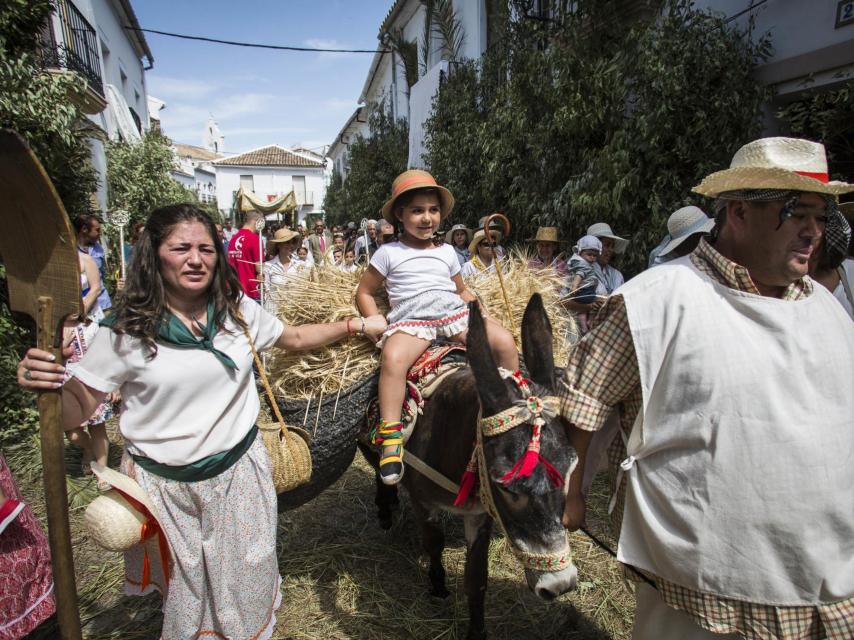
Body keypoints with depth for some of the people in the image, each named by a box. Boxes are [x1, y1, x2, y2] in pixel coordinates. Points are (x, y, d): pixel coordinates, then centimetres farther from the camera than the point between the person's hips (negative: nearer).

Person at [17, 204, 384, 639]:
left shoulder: (238, 310, -3)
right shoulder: (128, 331, -12)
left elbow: (293, 338, 12)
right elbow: (77, 409, -7)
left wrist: (355, 325, 6)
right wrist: (46, 384, -29)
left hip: (238, 472, 2)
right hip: (165, 484, -2)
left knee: (246, 585, 19)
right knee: (184, 592, 19)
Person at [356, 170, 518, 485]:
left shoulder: (447, 252, 20)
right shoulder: (389, 253, 9)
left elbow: (462, 290, 30)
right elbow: (364, 292, 11)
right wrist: (378, 325, -4)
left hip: (454, 314, 4)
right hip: (411, 320, -3)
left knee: (504, 340, -18)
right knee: (392, 358, -37)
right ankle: (390, 438, -33)